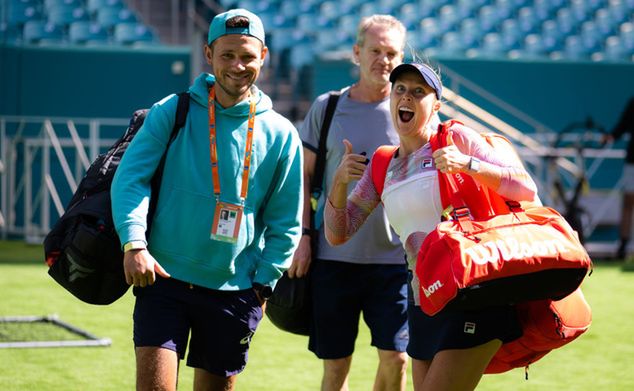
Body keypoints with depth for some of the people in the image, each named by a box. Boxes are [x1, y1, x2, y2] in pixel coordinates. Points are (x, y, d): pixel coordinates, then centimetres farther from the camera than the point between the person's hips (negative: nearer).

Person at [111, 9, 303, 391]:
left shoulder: (280, 134, 4)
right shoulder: (173, 112, 0)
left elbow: (285, 222, 8)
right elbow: (130, 177, -5)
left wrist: (263, 283, 1)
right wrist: (134, 243, -19)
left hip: (235, 289, 2)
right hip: (165, 277, -2)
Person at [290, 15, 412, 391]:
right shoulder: (327, 108, 3)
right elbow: (305, 176, 8)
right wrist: (303, 237, -1)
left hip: (395, 258, 0)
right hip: (334, 256, 0)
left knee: (395, 357, -6)